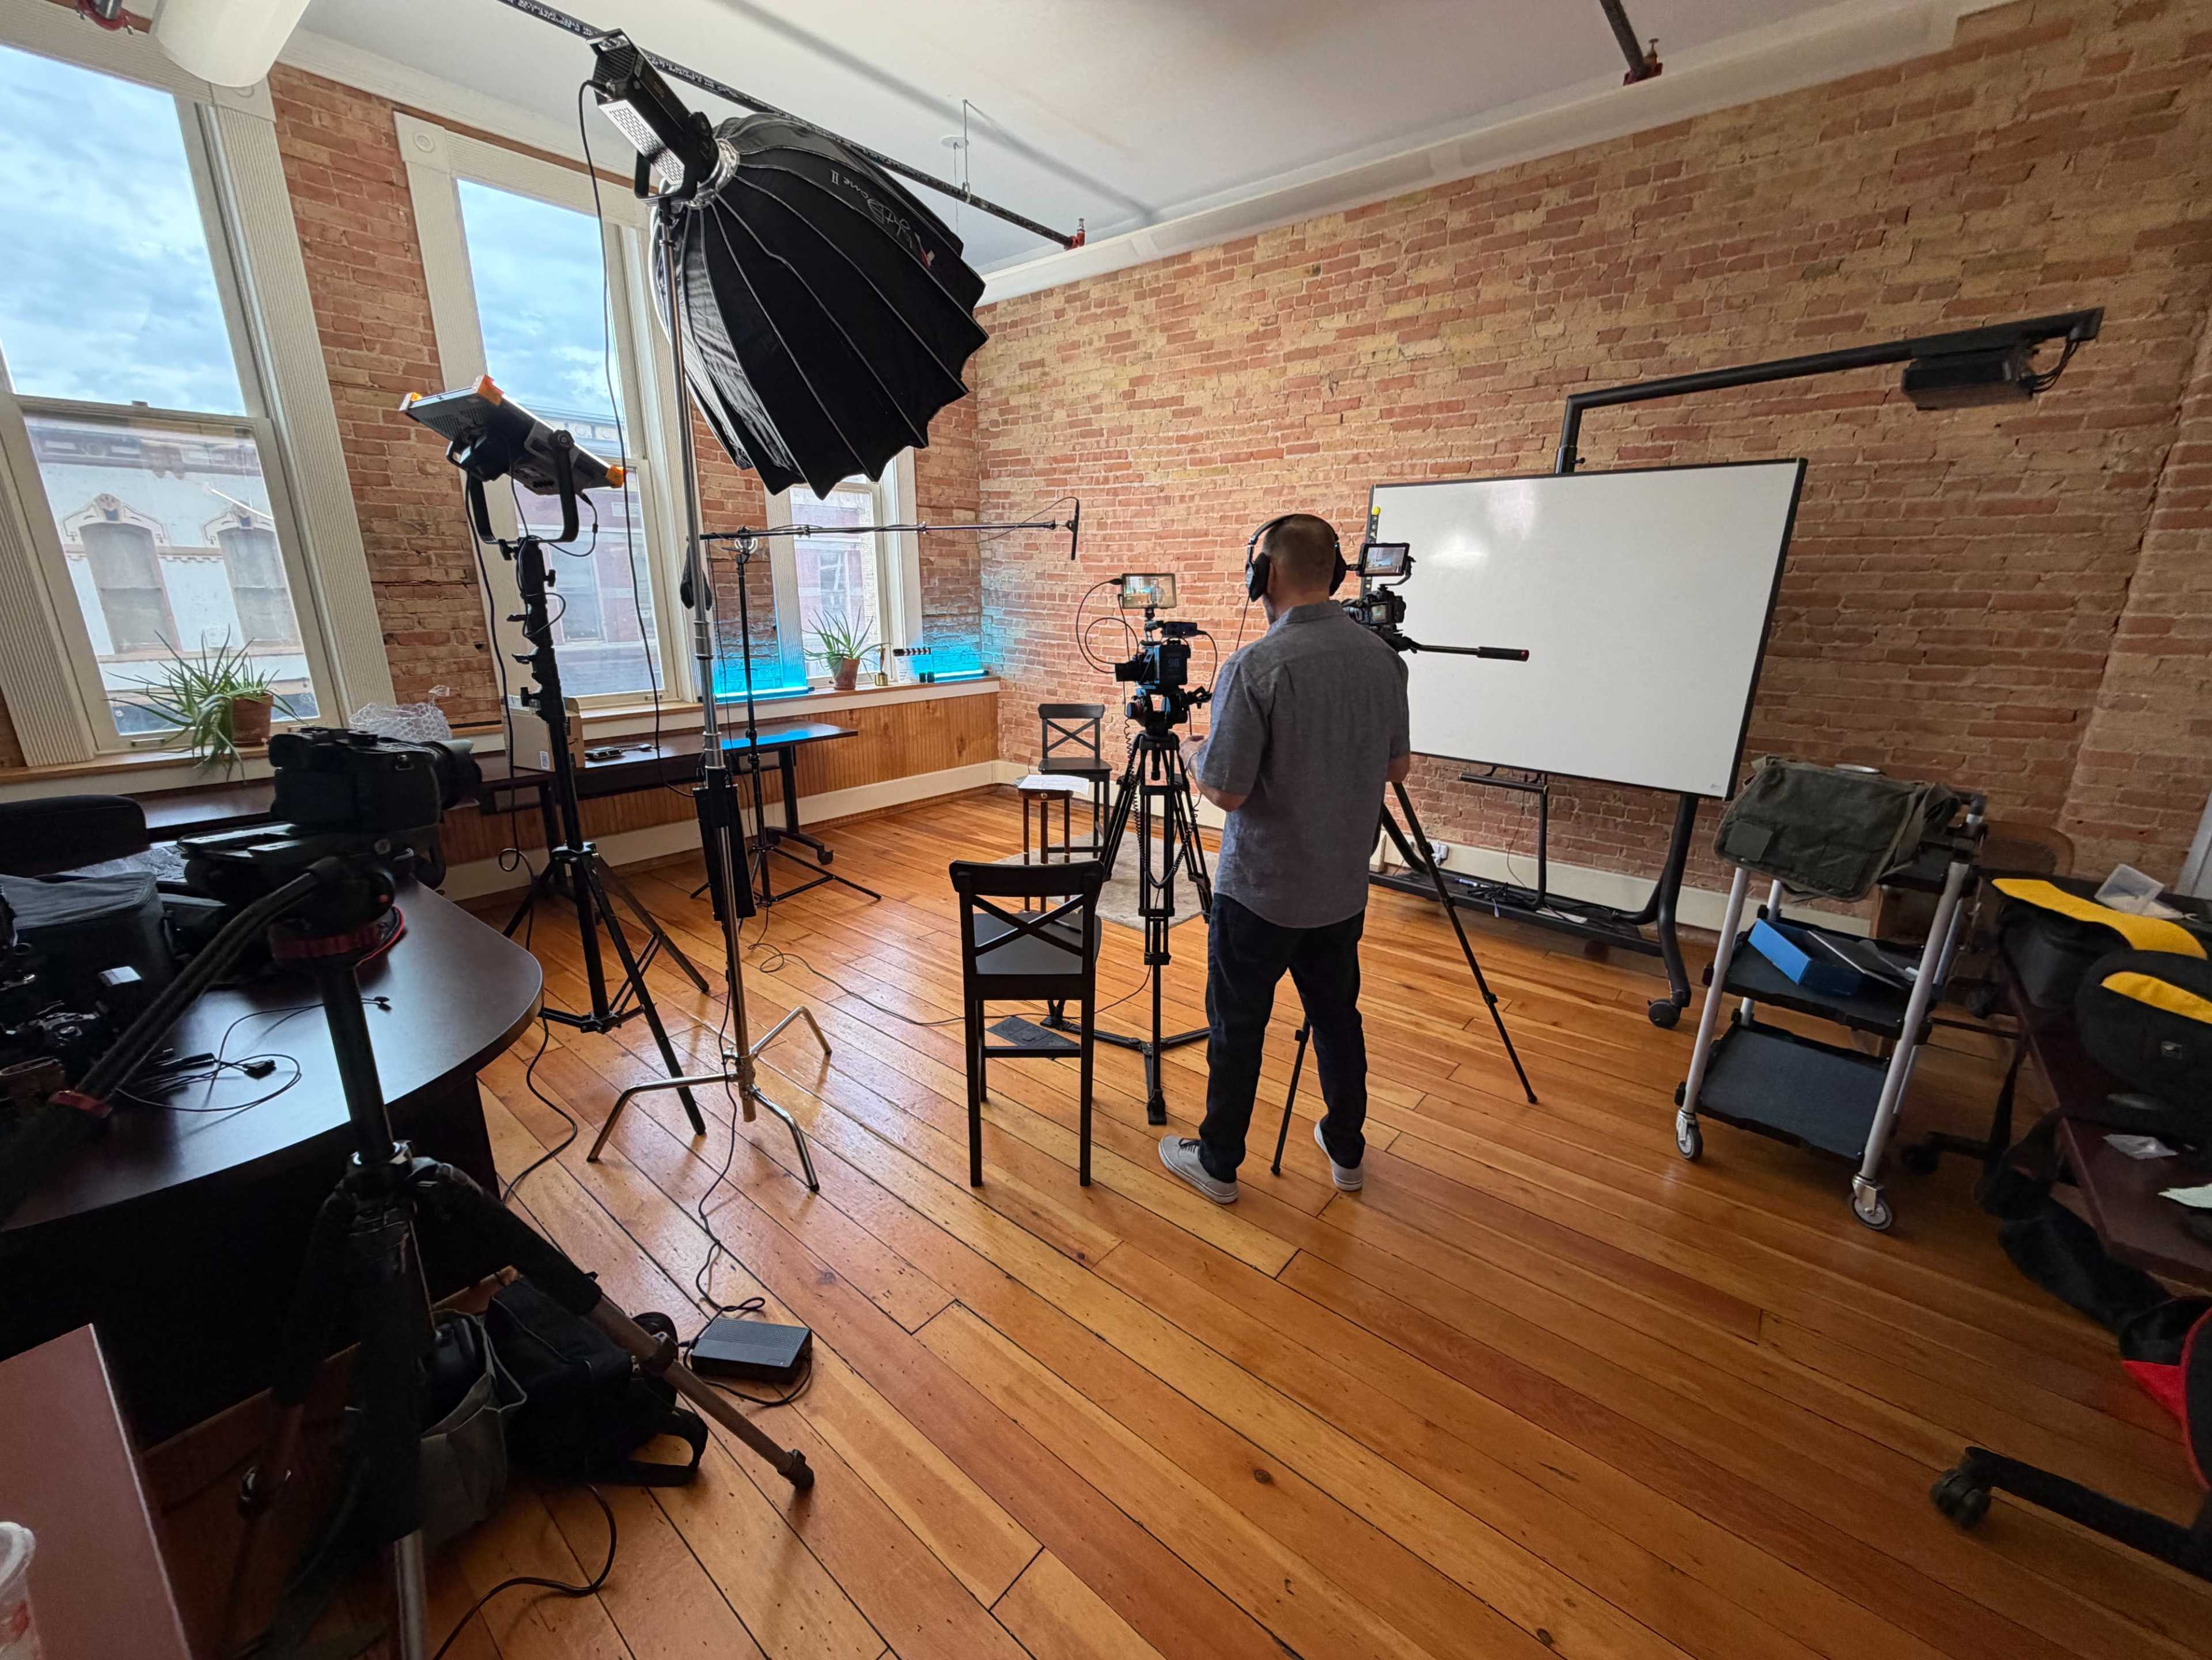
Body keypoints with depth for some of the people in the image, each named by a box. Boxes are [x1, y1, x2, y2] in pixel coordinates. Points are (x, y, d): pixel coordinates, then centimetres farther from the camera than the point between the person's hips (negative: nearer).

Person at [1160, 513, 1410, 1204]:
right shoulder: (1383, 659, 0)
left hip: (1261, 889, -6)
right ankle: (1346, 1152, 37)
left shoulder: (1255, 666, -22)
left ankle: (1218, 1163, 26)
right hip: (1344, 887, 6)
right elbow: (1397, 766, 10)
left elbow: (1225, 790, -20)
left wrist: (1196, 754, 0)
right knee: (1337, 1015, 20)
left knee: (1237, 1026, 10)